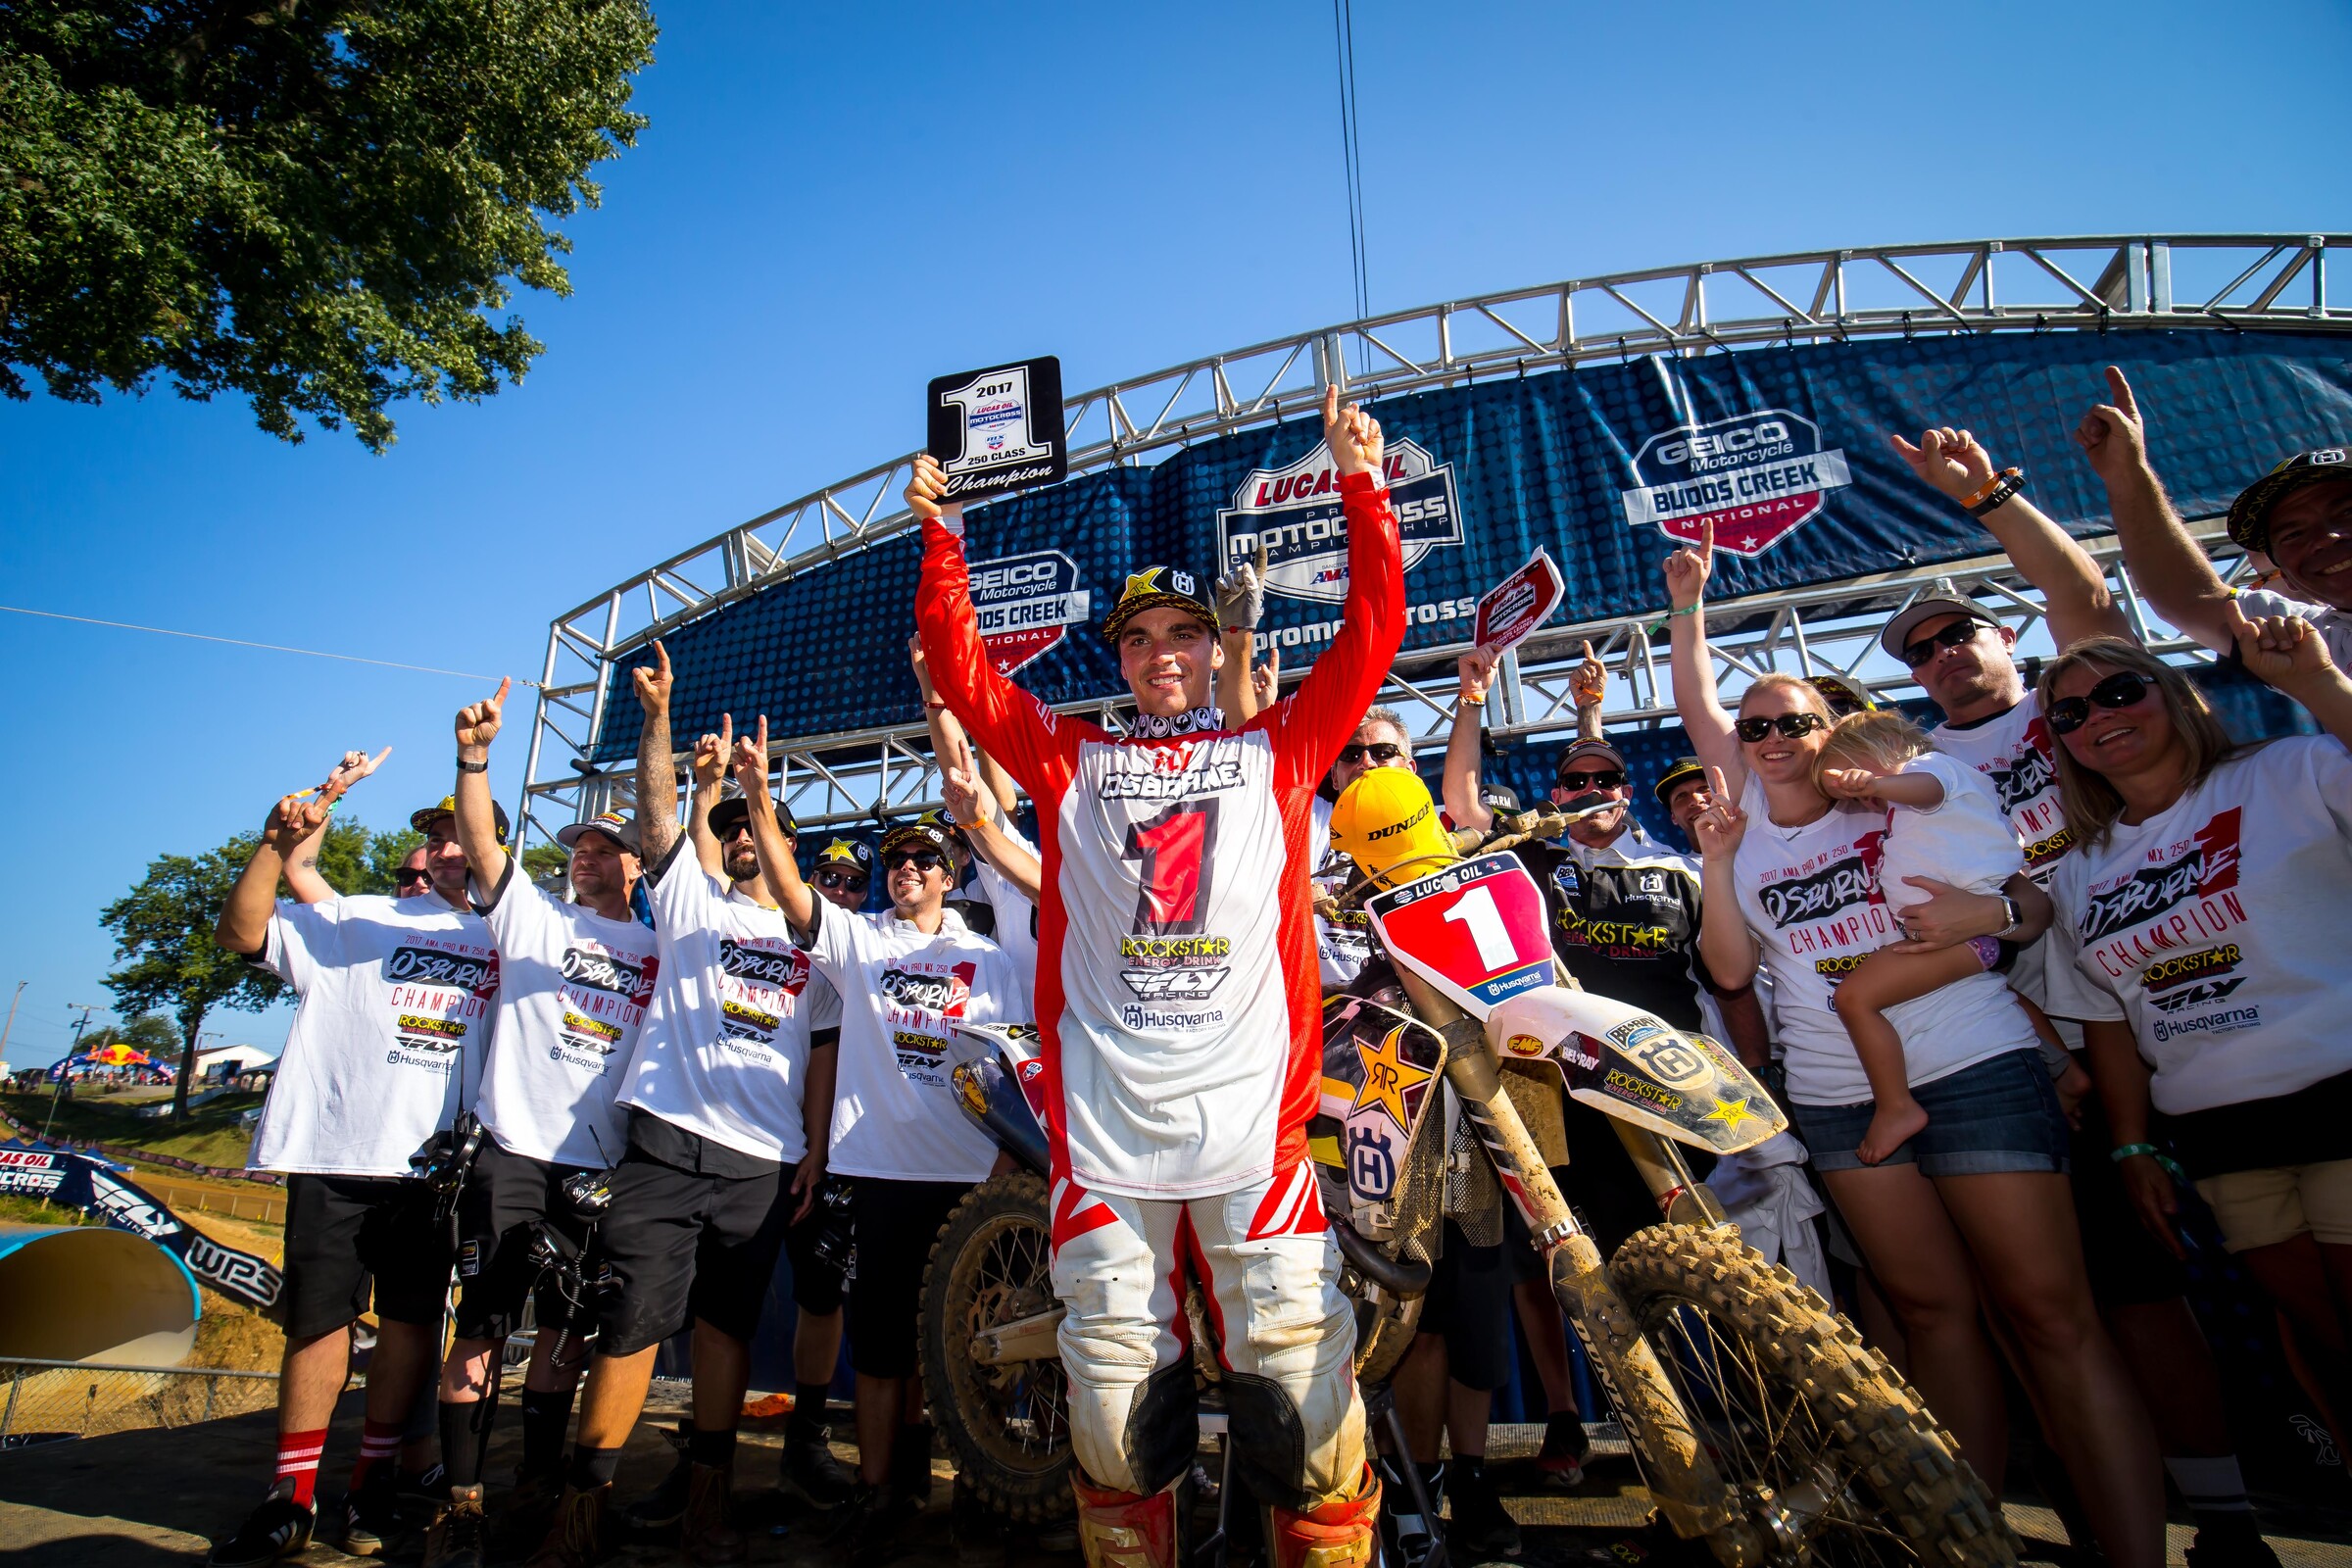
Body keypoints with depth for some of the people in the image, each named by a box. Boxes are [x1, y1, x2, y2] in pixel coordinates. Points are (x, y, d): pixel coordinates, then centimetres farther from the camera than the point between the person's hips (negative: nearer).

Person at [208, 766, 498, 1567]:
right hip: (334, 1149, 0)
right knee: (318, 1318, 6)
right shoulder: (358, 920, 10)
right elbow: (240, 932, 0)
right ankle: (292, 1499, 20)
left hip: (434, 1161, 1)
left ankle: (371, 1485, 21)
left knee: (412, 1322, 5)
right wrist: (275, 846, -13)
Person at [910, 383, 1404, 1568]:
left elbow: (1371, 636, 8)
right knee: (1117, 1407, 11)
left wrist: (1362, 492, 4)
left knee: (1304, 1398, 1)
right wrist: (941, 539, 8)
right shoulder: (1072, 759, 14)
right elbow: (962, 672, 11)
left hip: (1248, 1115, -1)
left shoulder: (1277, 749, 13)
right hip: (1103, 1125, 1)